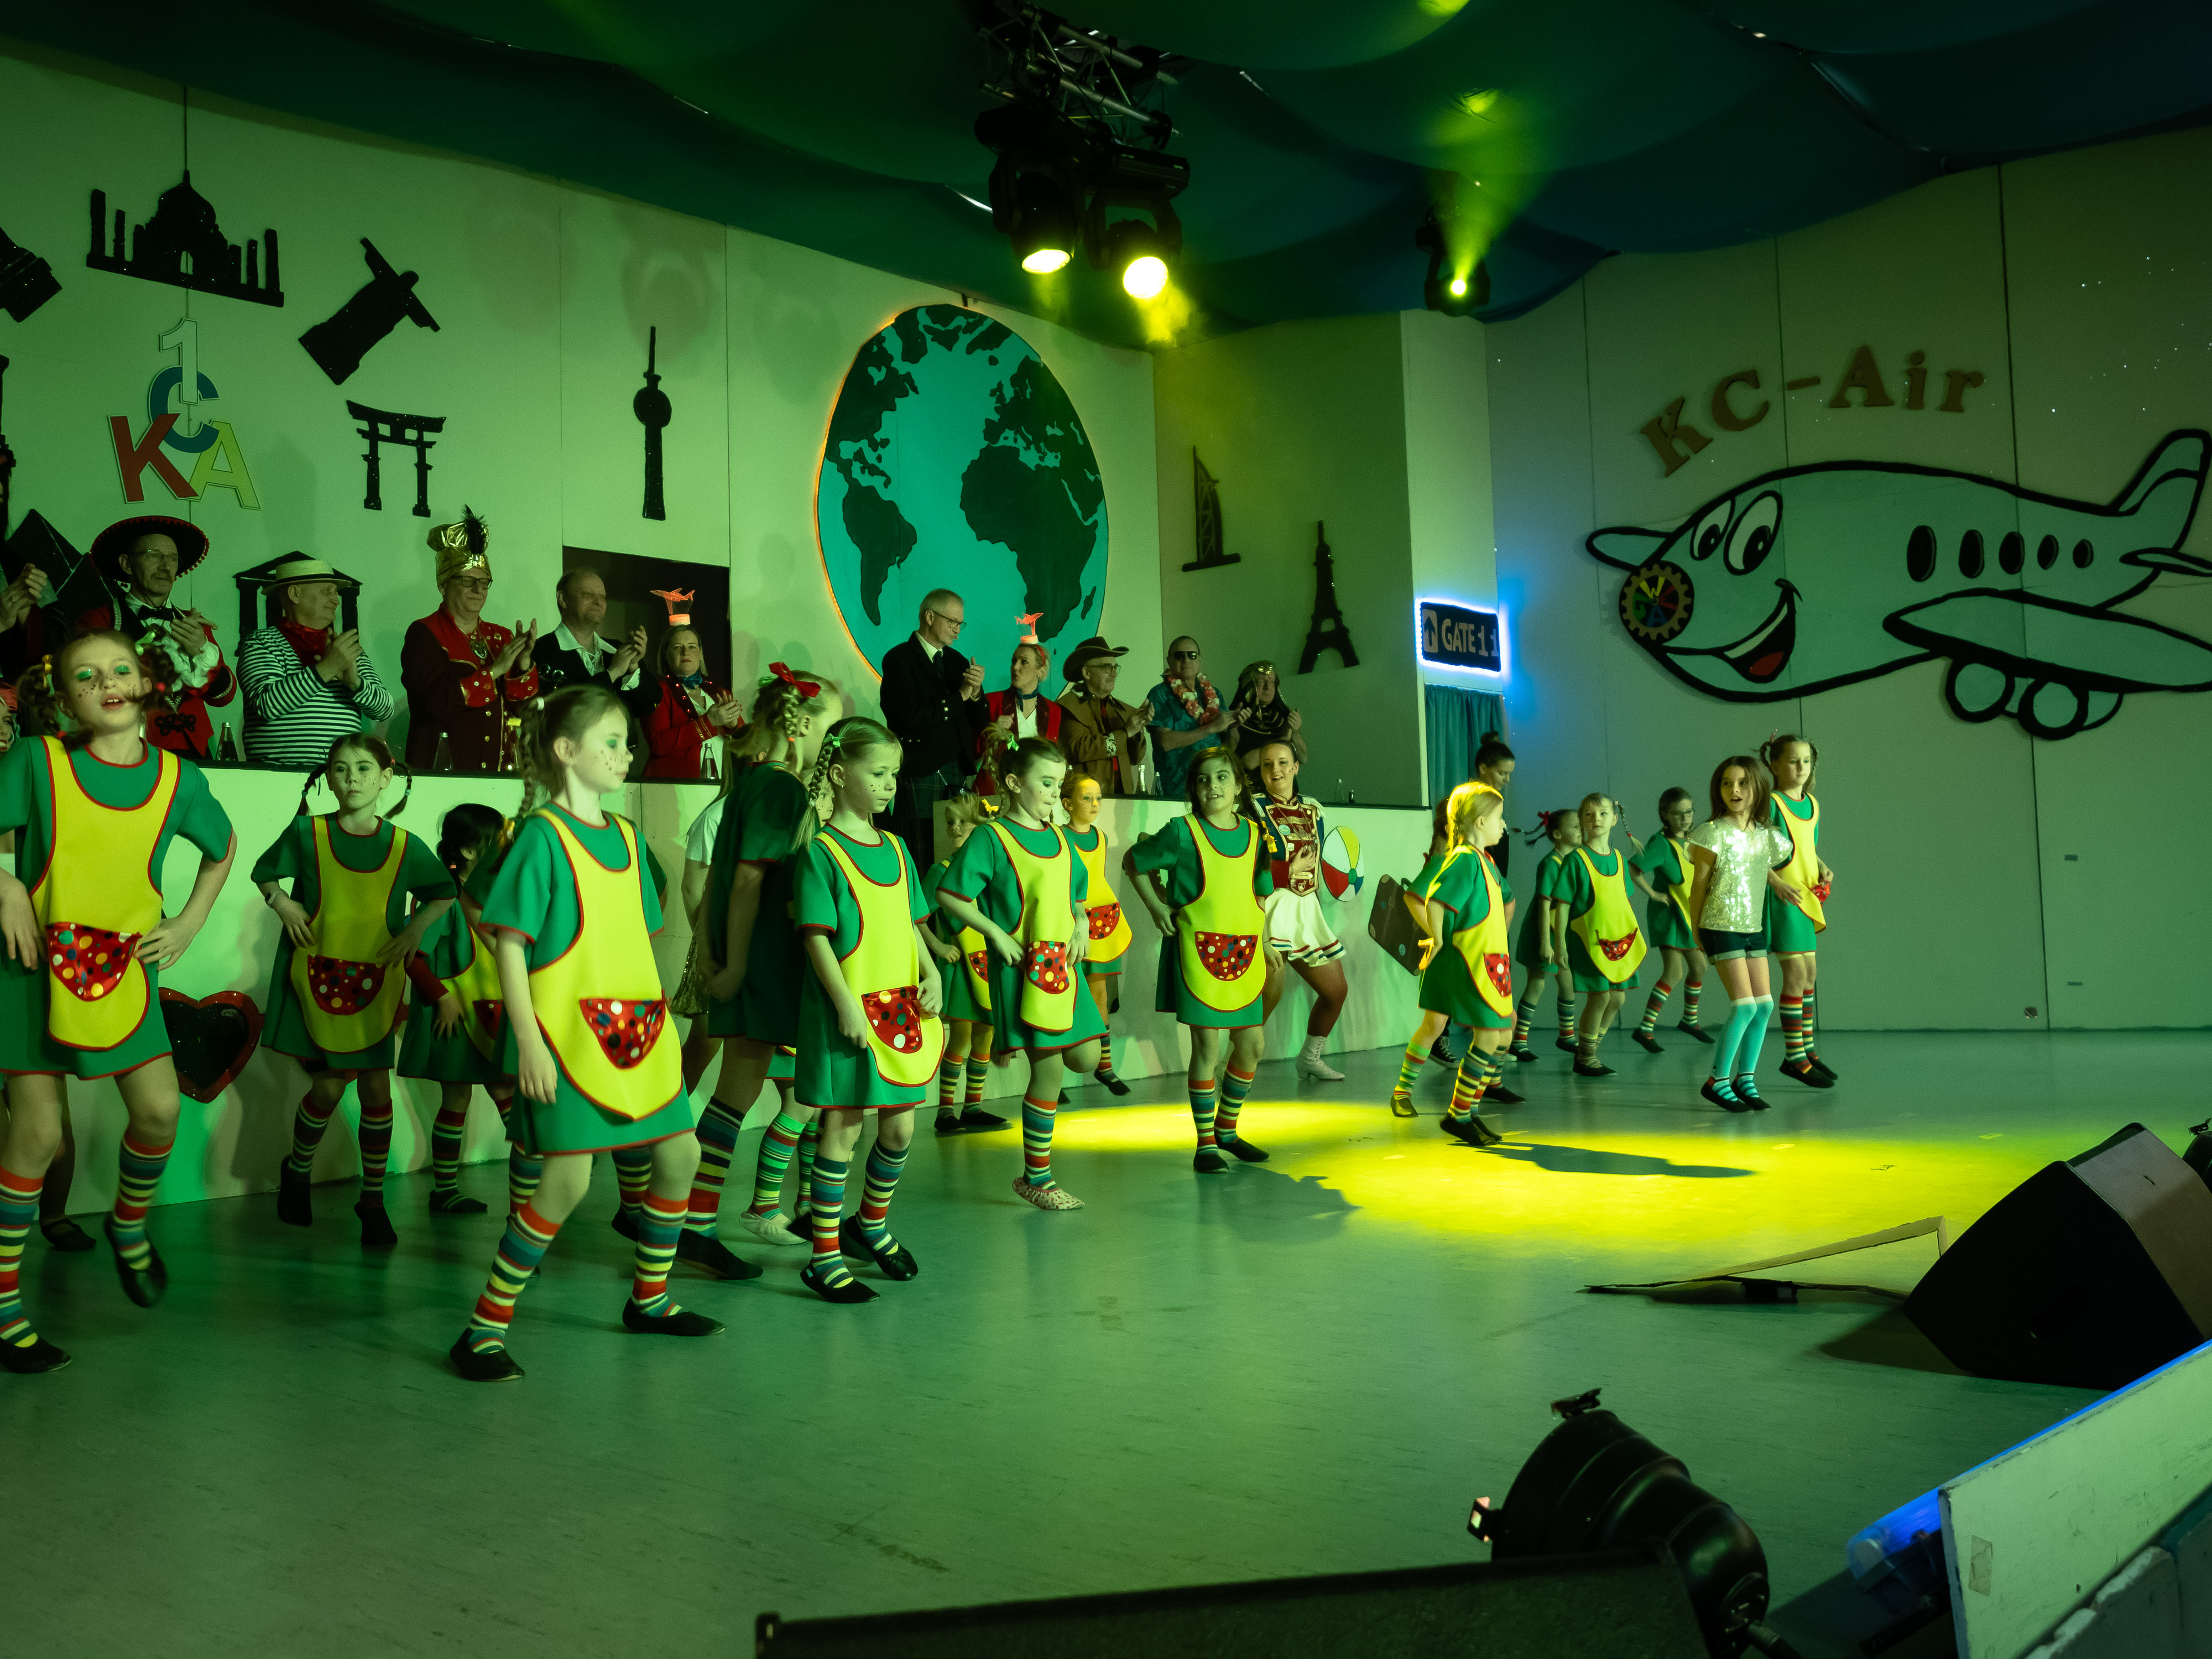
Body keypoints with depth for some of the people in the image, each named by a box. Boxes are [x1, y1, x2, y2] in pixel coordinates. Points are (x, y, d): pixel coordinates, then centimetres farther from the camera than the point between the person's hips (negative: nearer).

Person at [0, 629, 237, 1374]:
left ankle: (129, 1227, 31)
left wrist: (189, 923, 9)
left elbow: (223, 847, 16)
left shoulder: (177, 776, -1)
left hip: (126, 967, 3)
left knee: (160, 1111, -1)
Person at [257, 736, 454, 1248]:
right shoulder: (306, 834, -6)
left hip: (374, 985, 1)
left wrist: (418, 926, -3)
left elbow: (444, 892, 13)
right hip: (315, 977, -1)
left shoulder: (405, 846, -3)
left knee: (377, 1090, 1)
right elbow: (264, 873, 10)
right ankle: (297, 1172, 30)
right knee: (328, 1087, -2)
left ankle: (373, 1200, 18)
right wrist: (282, 903, -8)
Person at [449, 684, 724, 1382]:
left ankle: (648, 1299, 30)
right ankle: (485, 1328, 1)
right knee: (569, 1176, -13)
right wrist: (528, 1040, -18)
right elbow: (509, 943, -12)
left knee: (679, 1153, 11)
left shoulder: (627, 835, 13)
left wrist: (655, 1016, 16)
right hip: (566, 1035, -8)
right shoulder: (542, 834, -9)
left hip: (636, 1027, 8)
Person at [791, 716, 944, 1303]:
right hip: (848, 1013, -7)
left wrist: (930, 974, 2)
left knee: (899, 1127, 14)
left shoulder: (895, 848, 12)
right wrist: (847, 1005, -19)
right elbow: (817, 937, -14)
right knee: (842, 1128, 0)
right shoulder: (821, 851, -10)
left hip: (903, 1010, 7)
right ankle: (824, 1257, 10)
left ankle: (871, 1223, 37)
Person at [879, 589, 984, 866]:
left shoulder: (957, 661, 17)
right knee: (922, 862, -5)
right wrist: (958, 696, -10)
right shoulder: (899, 659, -3)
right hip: (920, 777, -6)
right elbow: (912, 716, -17)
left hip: (958, 773, 6)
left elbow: (978, 722, 15)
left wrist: (976, 693, -6)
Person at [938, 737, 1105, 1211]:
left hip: (1065, 963, 7)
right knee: (1049, 1070, -5)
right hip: (1023, 967, -7)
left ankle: (1011, 1043, 32)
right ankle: (1036, 1177, 8)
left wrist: (1082, 921, 4)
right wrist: (996, 932, -14)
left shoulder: (1059, 838, 13)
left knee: (1085, 1060, 6)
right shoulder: (991, 837, -8)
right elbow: (949, 894, -11)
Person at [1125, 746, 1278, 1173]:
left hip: (1244, 953, 5)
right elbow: (1133, 862, 5)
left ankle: (1227, 1129, 28)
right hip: (1199, 950, -5)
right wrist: (1156, 906, -1)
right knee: (1208, 1046, -4)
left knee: (1251, 1046, 9)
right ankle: (1205, 1143, 9)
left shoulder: (1254, 833, 7)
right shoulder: (1182, 832, -7)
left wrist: (1265, 943, 14)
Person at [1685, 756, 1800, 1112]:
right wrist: (1697, 929, 0)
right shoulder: (1714, 833, -11)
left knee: (1764, 1004, 4)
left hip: (1754, 929, 7)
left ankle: (1745, 1077, 16)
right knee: (1745, 1005, -12)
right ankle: (1717, 1081, -3)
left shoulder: (1766, 836, 5)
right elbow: (1700, 883, -5)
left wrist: (1777, 882, 15)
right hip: (1722, 928, -7)